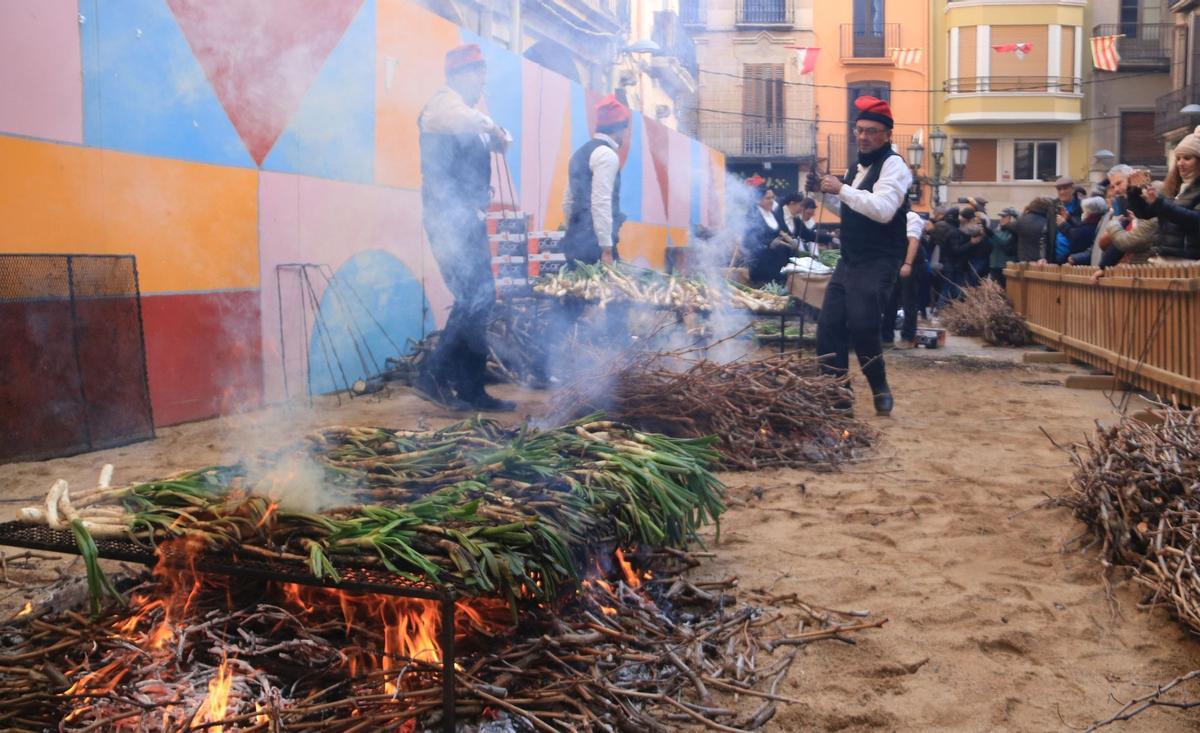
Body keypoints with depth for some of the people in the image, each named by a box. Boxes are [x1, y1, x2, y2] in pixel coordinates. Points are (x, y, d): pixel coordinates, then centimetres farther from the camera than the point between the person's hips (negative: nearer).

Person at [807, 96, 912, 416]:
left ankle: (880, 390, 10)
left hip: (878, 263, -9)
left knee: (862, 328, -14)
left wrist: (842, 189, -22)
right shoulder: (862, 167, 17)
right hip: (849, 260, 9)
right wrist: (825, 192, 11)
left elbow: (882, 210, -26)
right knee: (829, 327, 4)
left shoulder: (893, 165, -10)